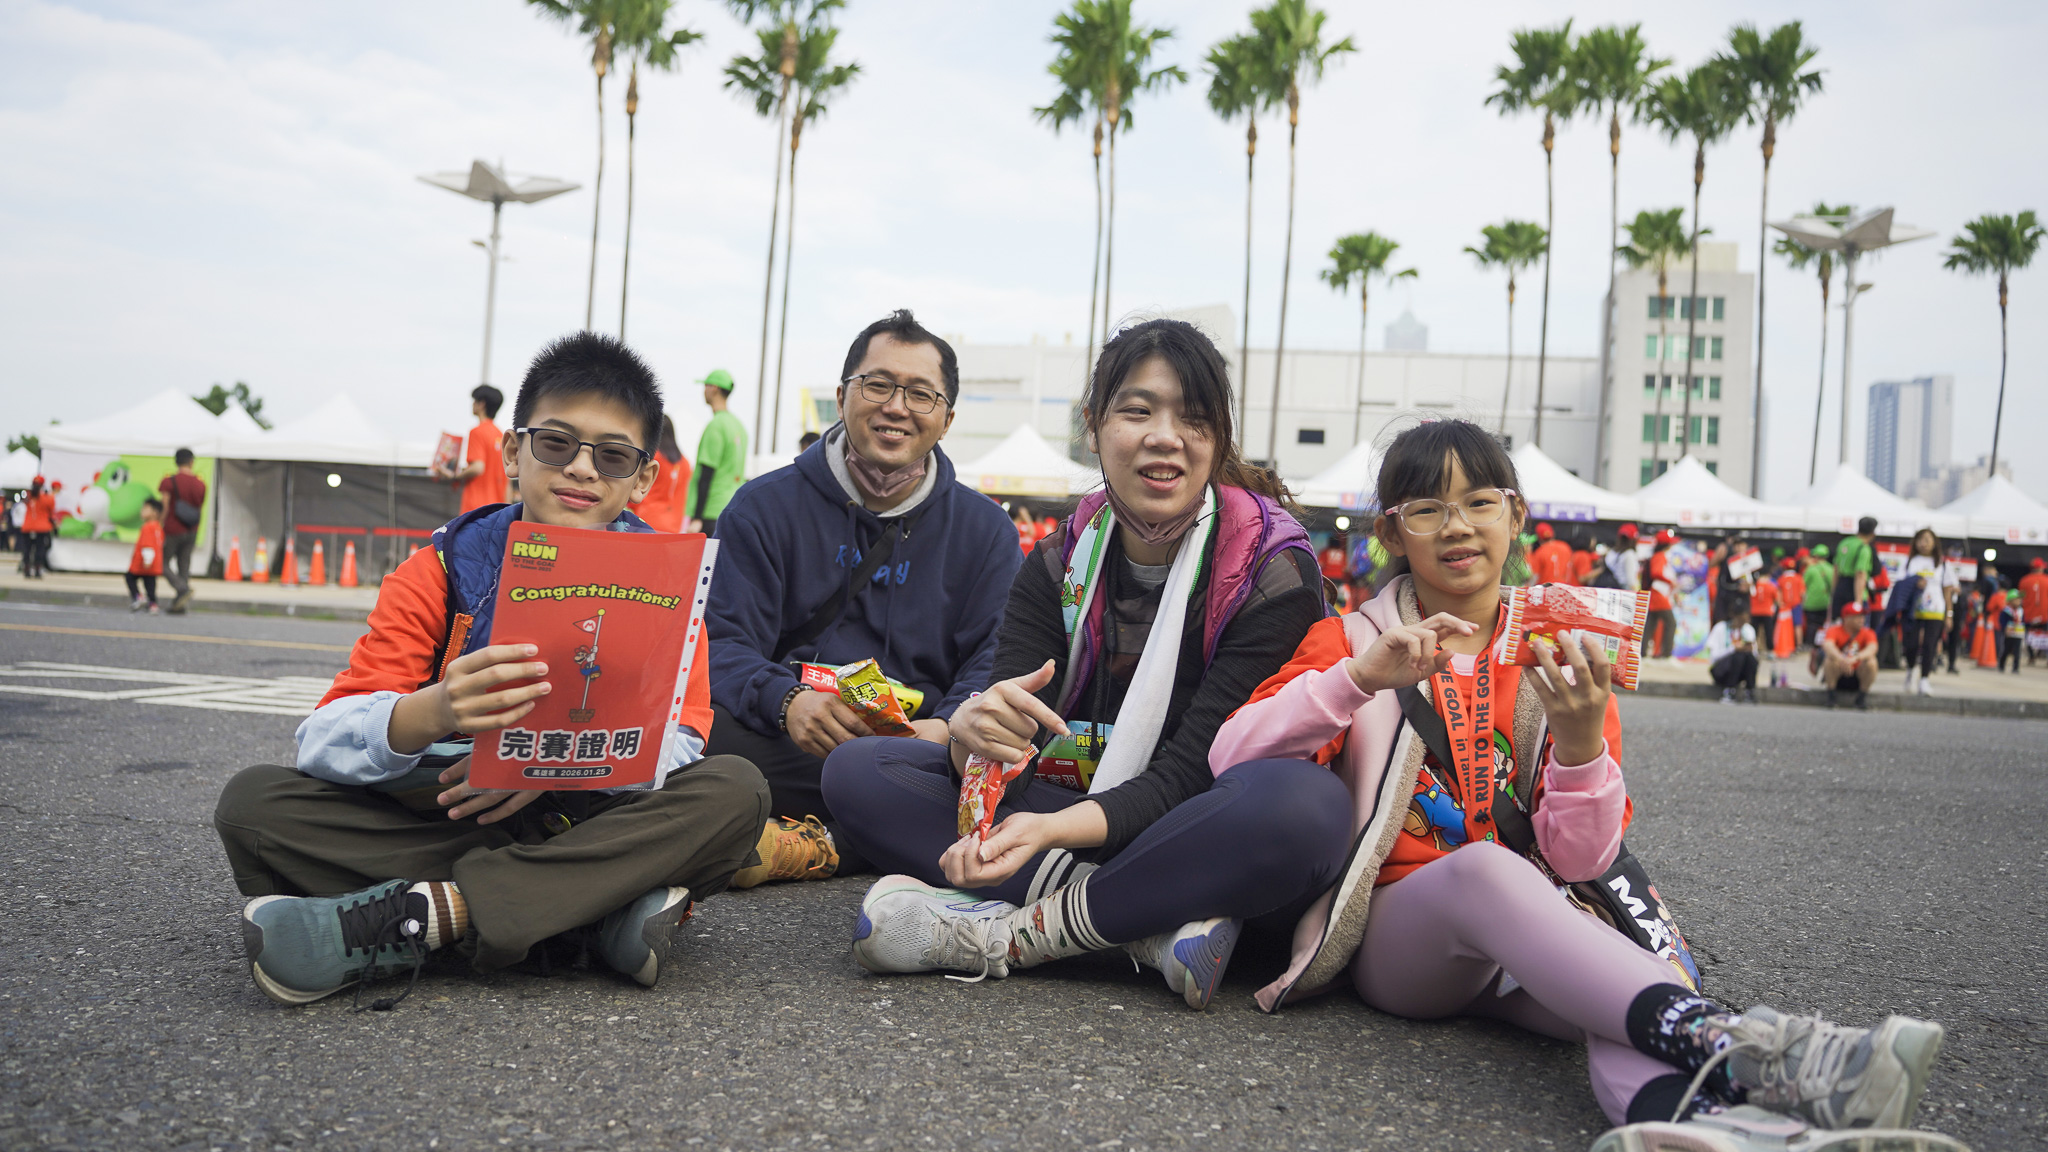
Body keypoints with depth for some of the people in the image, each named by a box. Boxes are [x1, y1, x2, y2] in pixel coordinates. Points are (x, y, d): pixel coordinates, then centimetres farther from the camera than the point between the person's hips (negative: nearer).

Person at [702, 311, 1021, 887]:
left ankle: (812, 846, -27)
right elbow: (722, 645, -1)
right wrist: (786, 700, -25)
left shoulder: (984, 528, 13)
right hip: (789, 750, -1)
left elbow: (997, 661, 2)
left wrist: (948, 728, -22)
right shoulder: (765, 507, 10)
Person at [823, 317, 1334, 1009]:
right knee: (858, 771, -13)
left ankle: (1013, 934, -26)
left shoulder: (1272, 569, -11)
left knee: (1308, 802, -38)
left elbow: (1189, 770, -18)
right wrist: (975, 735, -33)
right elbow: (1001, 769, -8)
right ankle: (1157, 921, -25)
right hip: (1075, 826, 4)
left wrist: (1052, 827, -36)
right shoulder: (1059, 565, 1)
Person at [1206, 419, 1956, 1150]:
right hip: (1392, 927, -2)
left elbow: (1579, 860, 3)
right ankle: (1720, 1042, -55)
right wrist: (1360, 676, -22)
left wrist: (1581, 745, -16)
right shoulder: (1351, 641, 7)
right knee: (1481, 865, -37)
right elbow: (1231, 756, -10)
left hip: (1524, 932, 2)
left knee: (1621, 974, -34)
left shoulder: (1559, 662, 10)